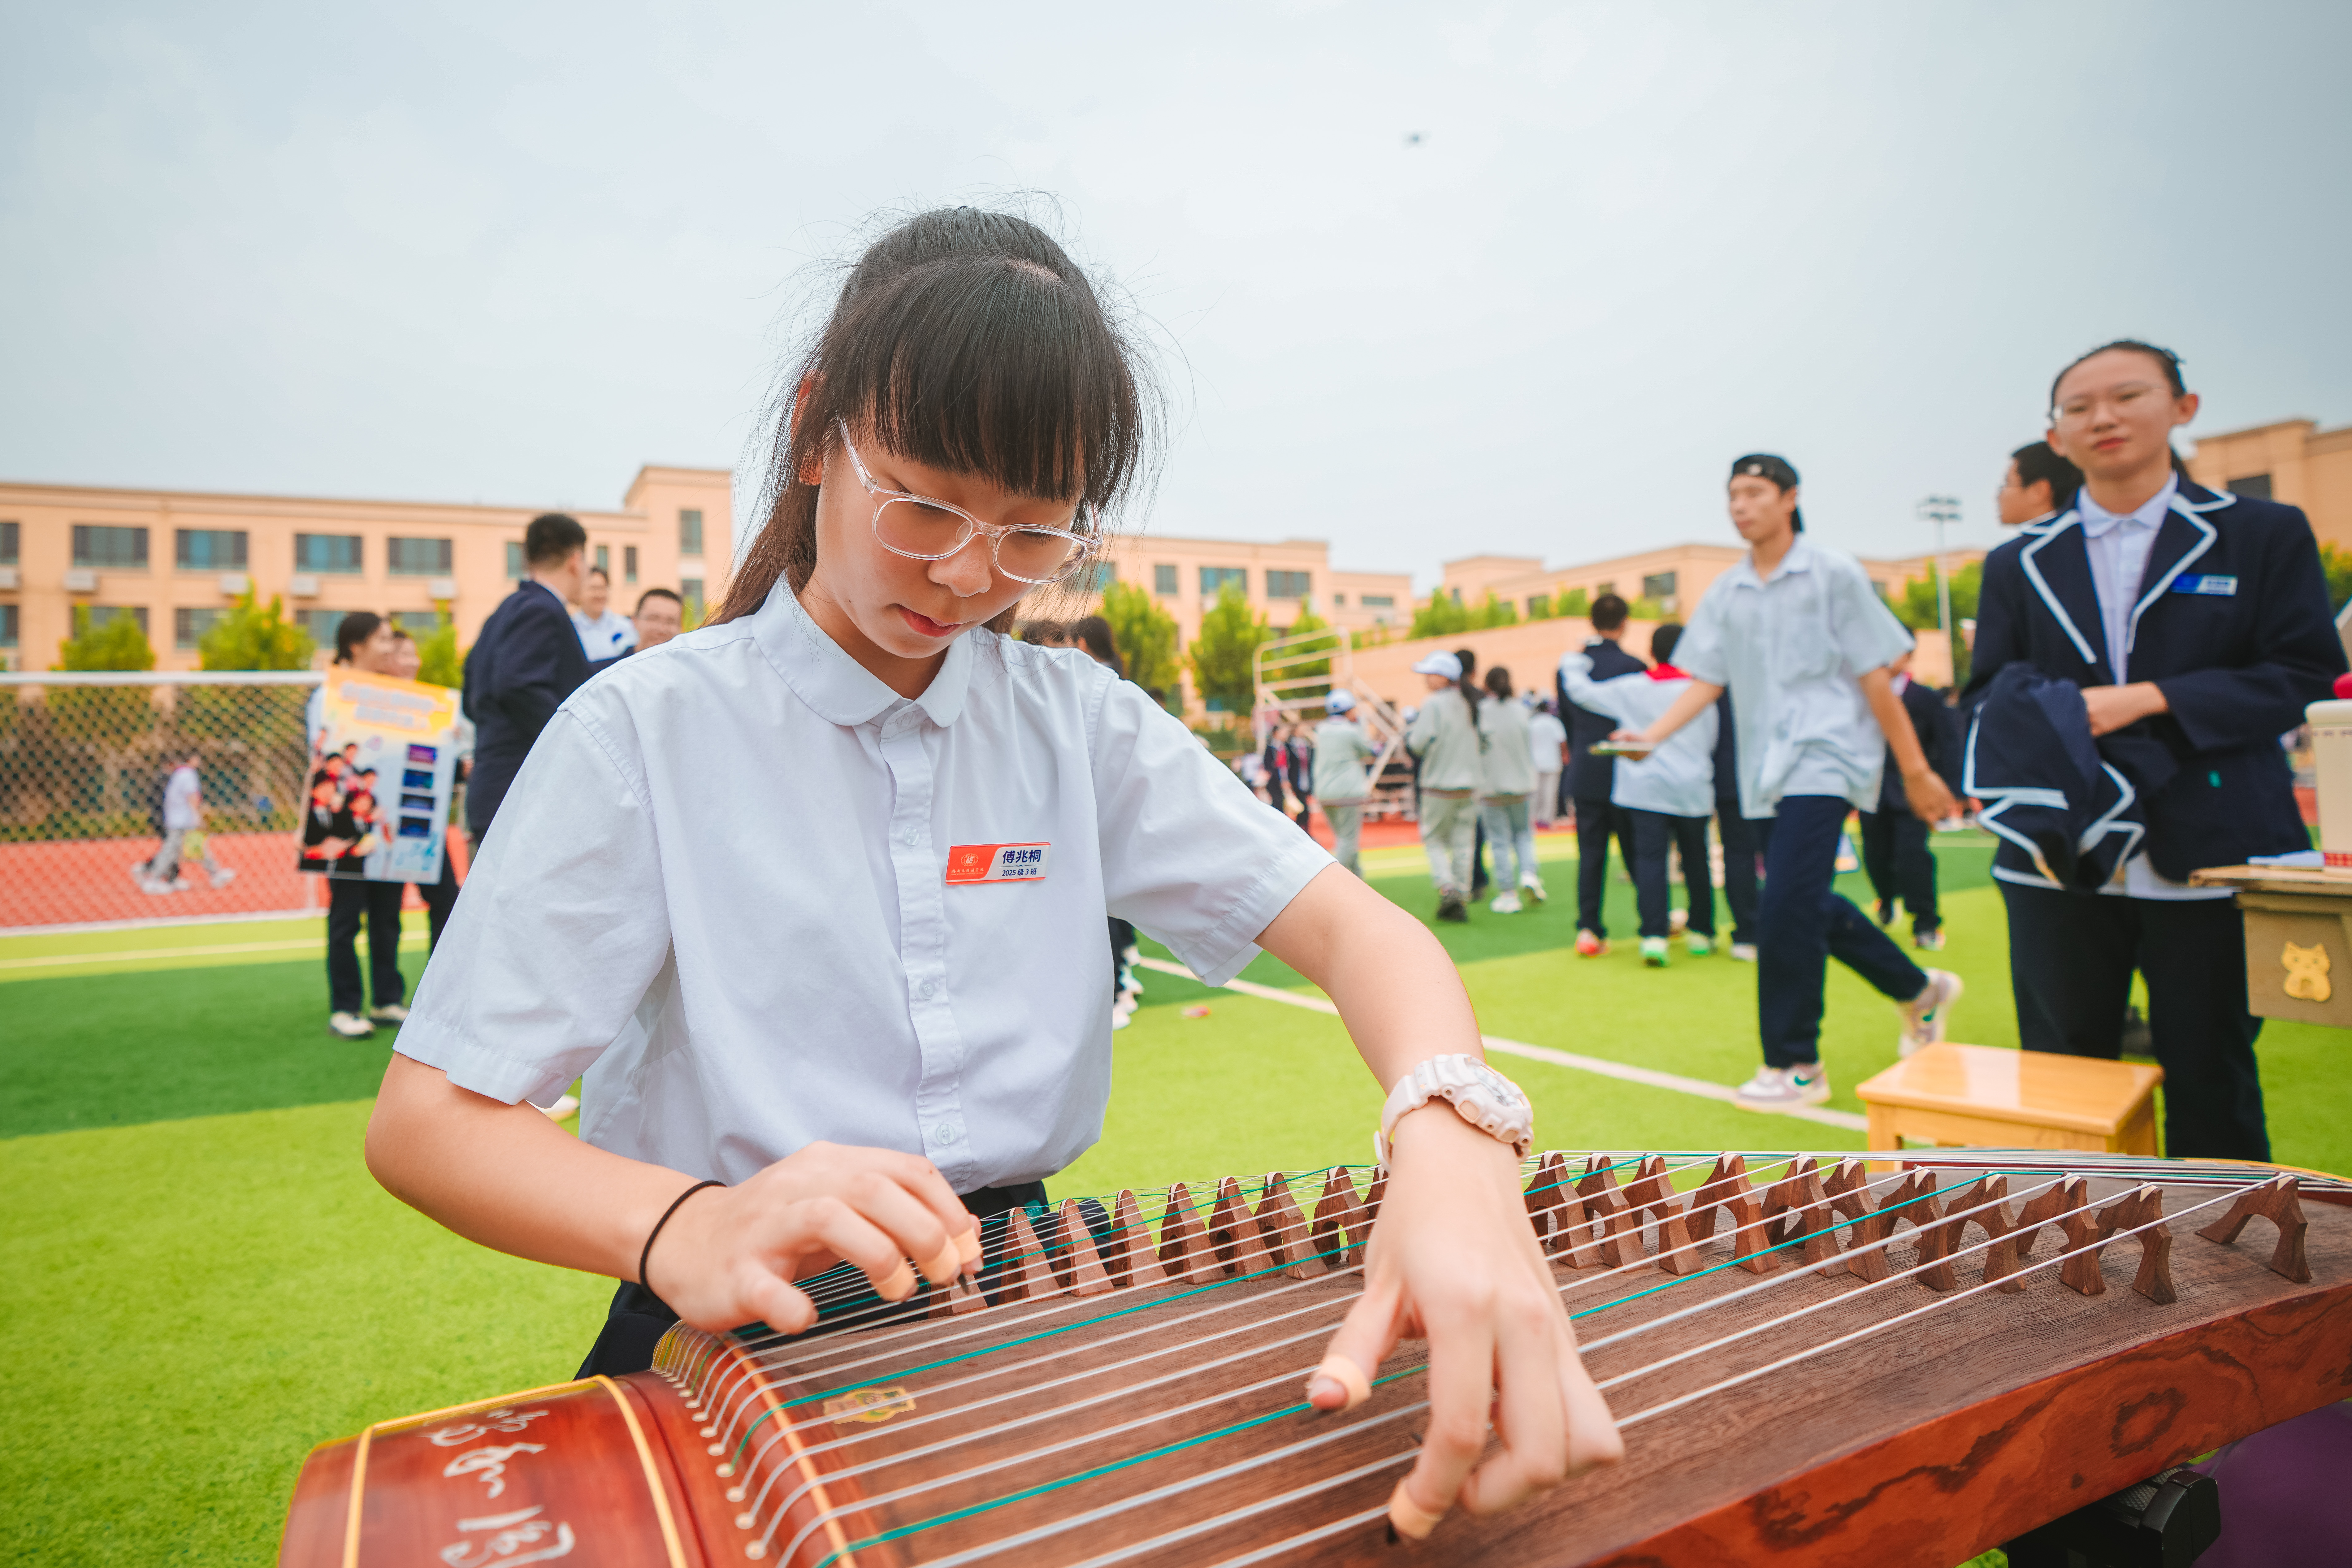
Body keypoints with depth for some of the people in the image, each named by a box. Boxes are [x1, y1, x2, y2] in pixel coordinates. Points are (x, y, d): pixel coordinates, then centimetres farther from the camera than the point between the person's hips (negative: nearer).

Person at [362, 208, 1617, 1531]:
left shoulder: (1084, 727, 2)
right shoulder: (650, 732, -7)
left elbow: (1351, 925, -8)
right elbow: (426, 1119, -10)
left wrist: (1452, 1146, -30)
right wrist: (684, 1228, -32)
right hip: (744, 1353, 1)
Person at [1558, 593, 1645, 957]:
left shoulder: (1568, 668, 3)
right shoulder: (1633, 667, -11)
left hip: (1584, 776, 3)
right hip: (1625, 775, -3)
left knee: (1590, 854, 6)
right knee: (1637, 852, 9)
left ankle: (1588, 929, 1)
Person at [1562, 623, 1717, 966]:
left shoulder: (1630, 688, -2)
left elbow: (1581, 692, 4)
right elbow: (1711, 741, 9)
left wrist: (1571, 664, 21)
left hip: (1646, 789, -1)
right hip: (1693, 790, 1)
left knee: (1650, 860, -4)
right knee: (1696, 860, 13)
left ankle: (1655, 935, -15)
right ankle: (1701, 933, 23)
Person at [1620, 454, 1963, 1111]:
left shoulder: (1834, 574, -2)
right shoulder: (1726, 593, 10)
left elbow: (1875, 678, -2)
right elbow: (1707, 680, 5)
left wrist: (1916, 771, -1)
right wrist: (1652, 734, -12)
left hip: (1825, 760, -6)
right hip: (1763, 772, 6)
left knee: (1785, 910, -15)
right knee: (1811, 907, 12)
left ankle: (1795, 1066, -1)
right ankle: (1920, 990, 37)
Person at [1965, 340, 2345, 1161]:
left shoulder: (2265, 533, 6)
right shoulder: (2018, 563, 12)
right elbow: (1987, 694, 9)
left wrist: (2150, 699, -15)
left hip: (2210, 857, -1)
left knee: (2212, 1079, 7)